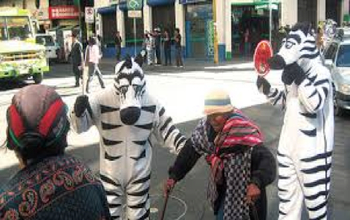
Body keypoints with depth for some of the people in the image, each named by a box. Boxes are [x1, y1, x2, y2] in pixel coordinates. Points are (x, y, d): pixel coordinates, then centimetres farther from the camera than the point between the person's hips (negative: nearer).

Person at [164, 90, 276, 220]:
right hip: (223, 187, 6)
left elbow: (266, 159, -41)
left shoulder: (244, 133, -32)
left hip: (246, 191, -6)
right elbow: (190, 150, -6)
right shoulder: (207, 126, -13)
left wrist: (257, 183, -58)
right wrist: (174, 176, -12)